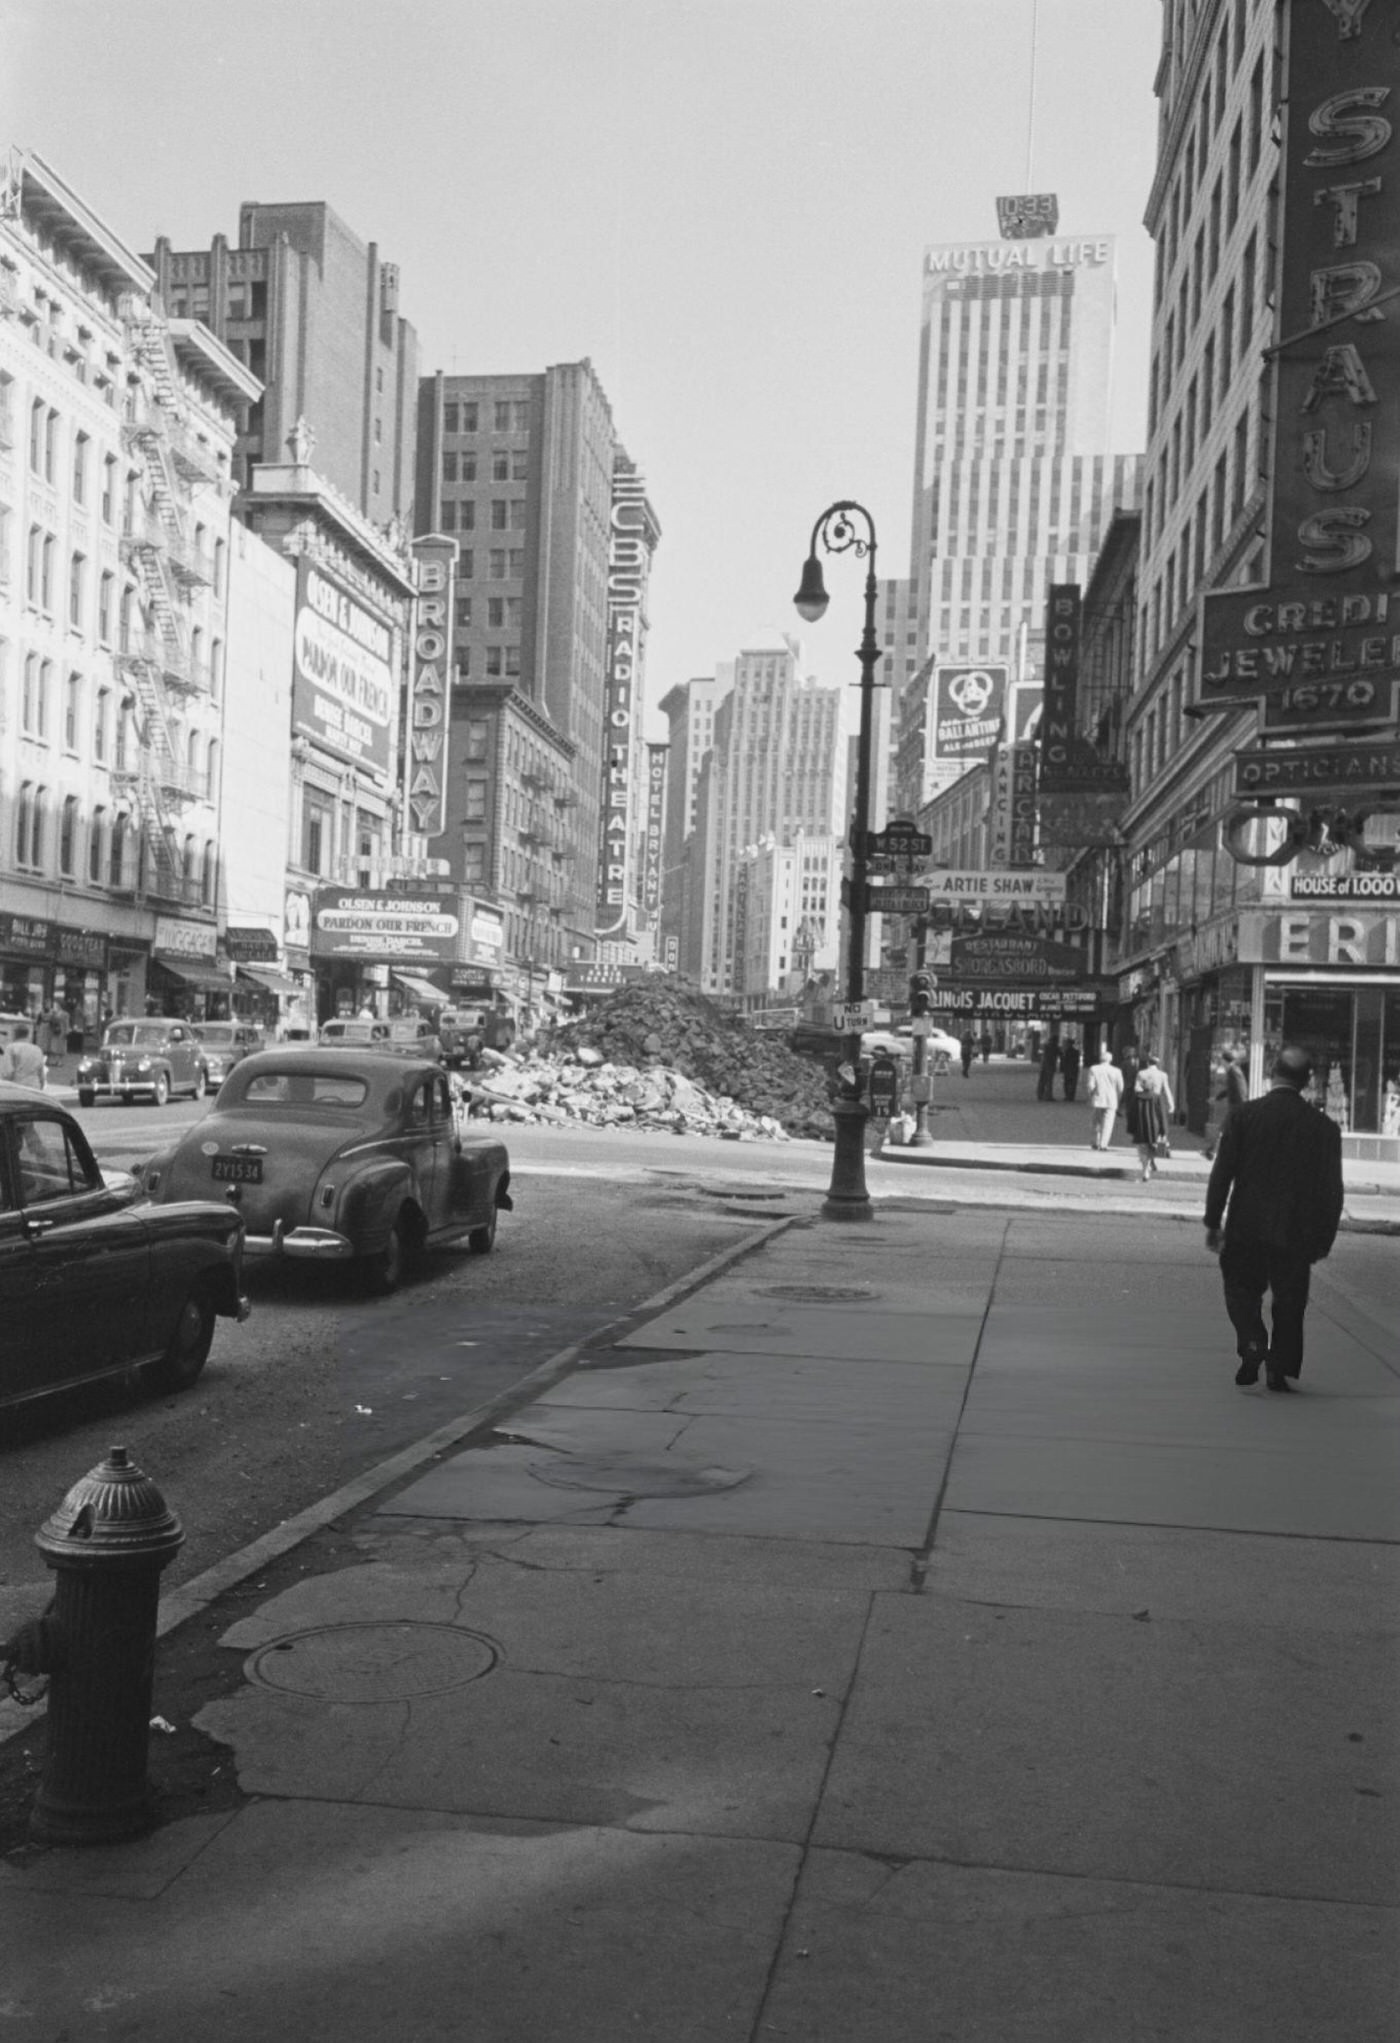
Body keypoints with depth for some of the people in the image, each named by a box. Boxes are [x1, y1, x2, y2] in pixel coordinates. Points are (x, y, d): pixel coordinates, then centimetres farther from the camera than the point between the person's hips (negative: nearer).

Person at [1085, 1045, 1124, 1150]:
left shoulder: (1093, 1069, -3)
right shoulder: (1116, 1071, -3)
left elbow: (1091, 1085, -6)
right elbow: (1120, 1088, -1)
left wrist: (1090, 1097, 7)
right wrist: (1118, 1100, 11)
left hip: (1098, 1099, 1)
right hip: (1111, 1101, -1)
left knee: (1097, 1122, 16)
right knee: (1108, 1123, 1)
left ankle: (1097, 1143, 21)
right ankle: (1103, 1144, -8)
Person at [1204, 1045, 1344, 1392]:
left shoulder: (1244, 1115, -6)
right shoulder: (1324, 1126, -3)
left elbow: (1222, 1173, -6)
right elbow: (1332, 1190, 0)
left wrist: (1212, 1223, 1)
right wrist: (1324, 1239, 9)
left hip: (1246, 1226, -1)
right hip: (1295, 1233, 1)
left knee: (1241, 1288, 14)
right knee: (1289, 1302, 12)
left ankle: (1252, 1344, -9)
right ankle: (1281, 1370, 12)